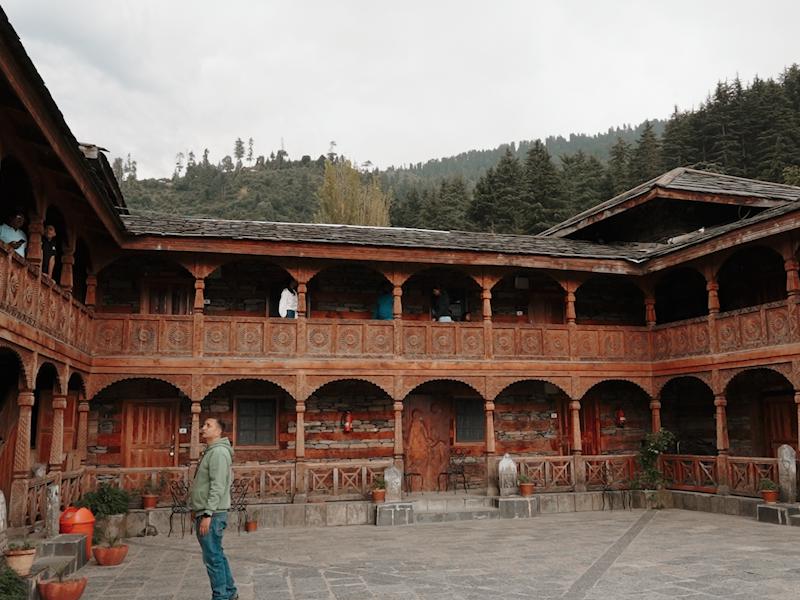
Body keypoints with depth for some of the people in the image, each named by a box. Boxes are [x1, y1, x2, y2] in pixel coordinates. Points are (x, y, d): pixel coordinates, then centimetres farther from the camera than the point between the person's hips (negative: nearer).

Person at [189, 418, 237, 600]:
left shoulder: (218, 452, -15)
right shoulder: (211, 451, 16)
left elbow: (217, 487, -21)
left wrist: (207, 514, -23)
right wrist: (198, 510, 19)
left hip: (212, 514, -10)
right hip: (206, 512, 10)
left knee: (213, 558, -4)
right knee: (217, 556, 16)